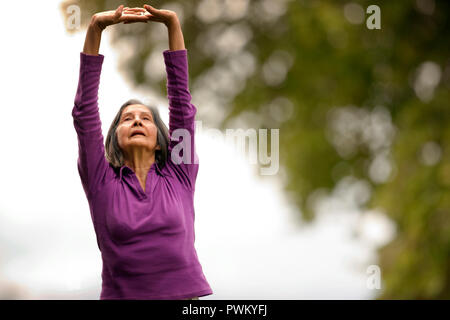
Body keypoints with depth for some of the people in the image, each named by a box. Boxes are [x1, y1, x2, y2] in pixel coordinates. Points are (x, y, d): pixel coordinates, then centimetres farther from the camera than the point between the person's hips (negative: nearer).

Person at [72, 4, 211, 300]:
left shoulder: (179, 177, 13)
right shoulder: (102, 184, 11)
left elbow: (182, 106, 11)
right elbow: (85, 113, 7)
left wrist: (173, 24, 8)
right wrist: (95, 29, 2)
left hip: (182, 294, 1)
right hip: (121, 294, 0)